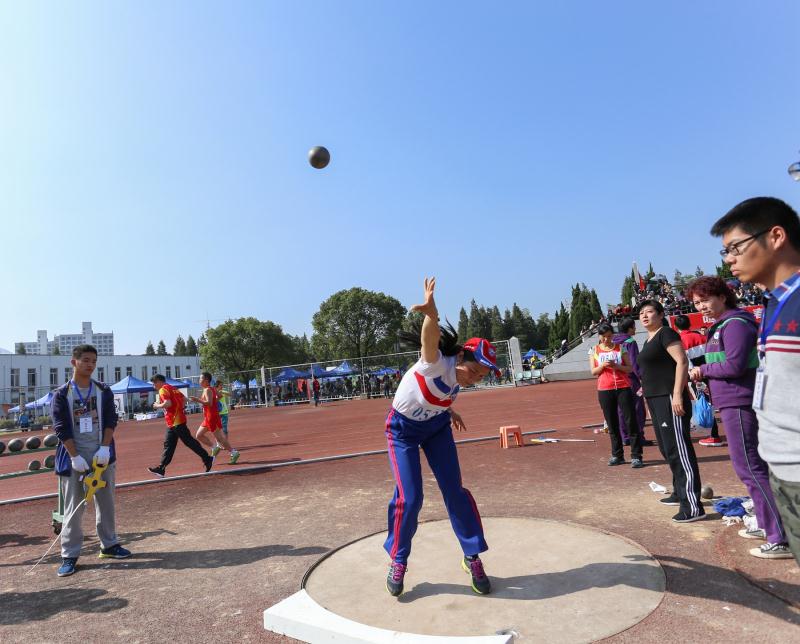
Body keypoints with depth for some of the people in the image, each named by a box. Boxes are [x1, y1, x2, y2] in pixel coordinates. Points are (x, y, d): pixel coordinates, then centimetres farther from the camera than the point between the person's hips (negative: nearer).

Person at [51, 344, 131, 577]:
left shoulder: (103, 391, 4)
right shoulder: (62, 394, -3)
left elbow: (111, 420, 1)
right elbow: (61, 427, -7)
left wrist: (104, 448, -11)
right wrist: (75, 457, -14)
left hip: (101, 455, 3)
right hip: (74, 457, -3)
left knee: (106, 502, 11)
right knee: (73, 507, 2)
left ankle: (109, 544, 25)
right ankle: (69, 555, 13)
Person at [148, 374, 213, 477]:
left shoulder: (163, 390, -11)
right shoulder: (171, 388, 18)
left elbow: (168, 403, -26)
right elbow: (184, 399, 21)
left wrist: (157, 405, -9)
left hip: (176, 421, -10)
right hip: (172, 423, 10)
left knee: (189, 441, -5)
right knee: (168, 445, 10)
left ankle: (207, 459, -1)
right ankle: (161, 468, 13)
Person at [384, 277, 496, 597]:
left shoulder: (457, 377, -12)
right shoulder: (437, 364, -34)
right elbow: (430, 338, -59)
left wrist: (447, 410, 6)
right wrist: (431, 313, -78)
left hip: (436, 426, 6)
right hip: (403, 429, -5)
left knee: (454, 490, -1)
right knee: (409, 498, -10)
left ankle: (473, 558, 16)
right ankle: (398, 562, 15)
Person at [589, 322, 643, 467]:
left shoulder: (621, 347, 4)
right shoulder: (595, 350, 7)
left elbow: (630, 368, 2)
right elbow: (593, 371, 4)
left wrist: (616, 366, -15)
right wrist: (602, 365, -15)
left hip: (623, 387, -1)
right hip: (604, 390, 1)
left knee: (630, 421, -4)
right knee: (612, 424, 6)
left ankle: (636, 456, 0)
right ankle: (617, 455, 15)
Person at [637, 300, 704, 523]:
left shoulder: (666, 333, -10)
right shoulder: (648, 340, 19)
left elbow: (682, 362, -19)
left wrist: (677, 395, -25)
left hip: (670, 398, -10)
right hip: (656, 399, 11)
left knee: (679, 450, -10)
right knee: (667, 449, 17)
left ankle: (693, 506, -8)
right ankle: (680, 493, 30)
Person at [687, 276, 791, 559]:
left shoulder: (735, 324, -14)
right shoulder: (721, 326, 16)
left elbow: (734, 365, -22)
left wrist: (703, 369, -9)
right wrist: (706, 375, 4)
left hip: (739, 403, -11)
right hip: (734, 403, 11)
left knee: (749, 467, -9)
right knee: (753, 465, 17)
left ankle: (781, 539, -4)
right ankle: (767, 525, 29)